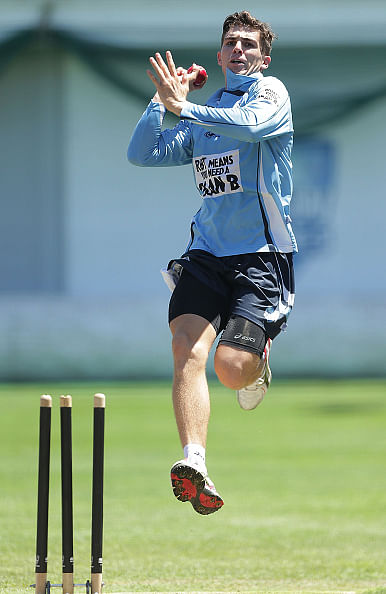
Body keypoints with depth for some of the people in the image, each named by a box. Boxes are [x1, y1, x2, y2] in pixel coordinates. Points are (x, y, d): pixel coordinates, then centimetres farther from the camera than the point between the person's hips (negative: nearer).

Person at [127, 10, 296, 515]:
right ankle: (194, 460, -31)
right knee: (188, 347, -21)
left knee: (231, 368, -16)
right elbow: (141, 155, 14)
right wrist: (164, 101, 5)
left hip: (262, 256, -4)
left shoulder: (270, 92, 2)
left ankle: (258, 365, 22)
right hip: (206, 253, 4)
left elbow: (253, 126, -22)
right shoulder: (205, 114, 19)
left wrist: (183, 107, -23)